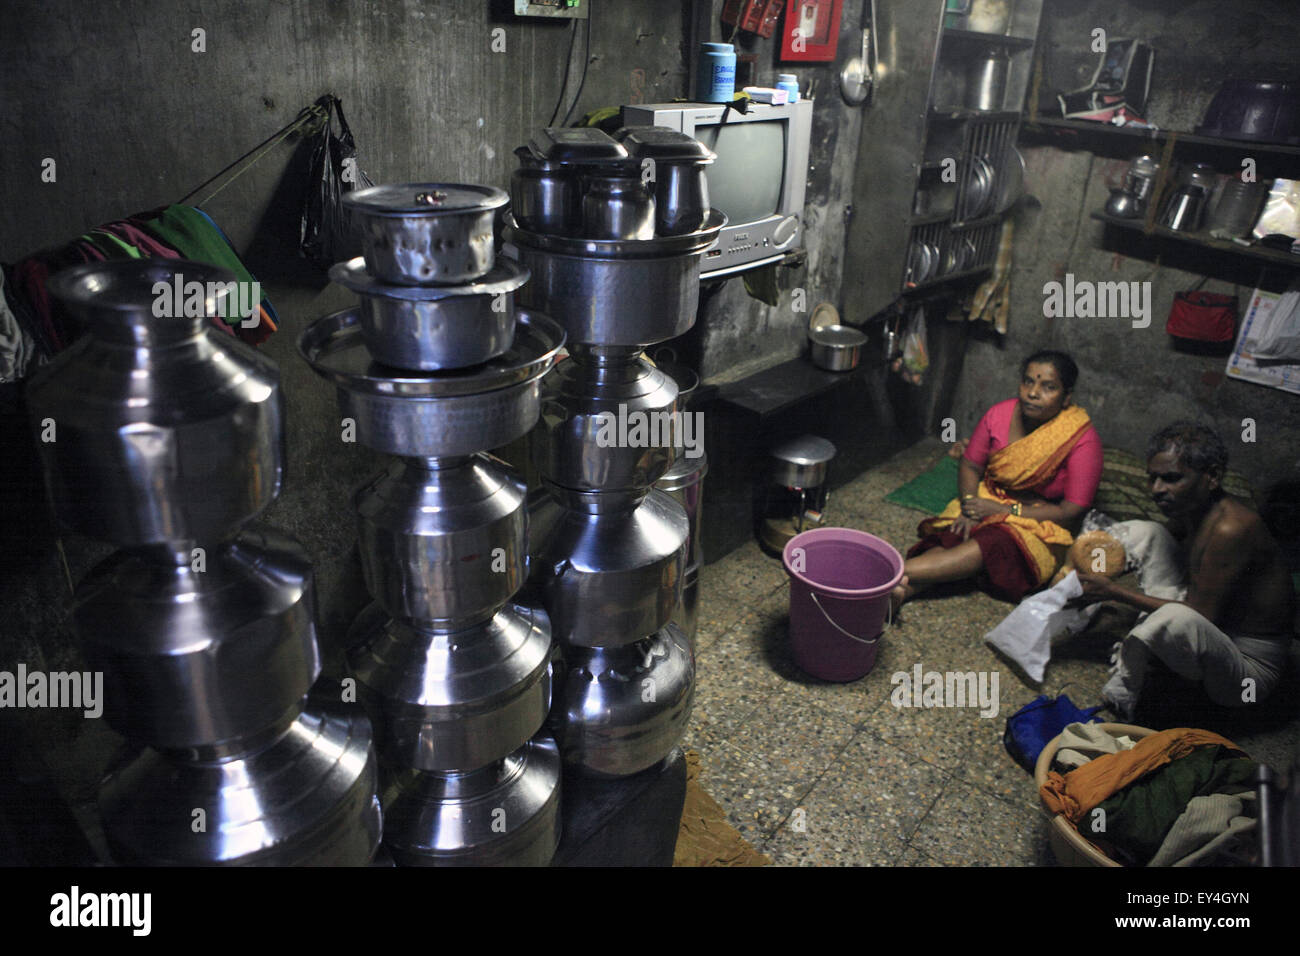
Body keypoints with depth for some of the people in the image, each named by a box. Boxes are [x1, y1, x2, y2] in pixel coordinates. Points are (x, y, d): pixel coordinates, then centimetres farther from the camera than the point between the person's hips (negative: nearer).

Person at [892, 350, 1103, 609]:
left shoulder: (1082, 439, -15)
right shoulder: (1000, 414, -4)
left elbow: (1071, 512, -16)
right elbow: (970, 465, 6)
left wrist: (1007, 511, -20)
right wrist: (969, 505, -14)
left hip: (1040, 525, -5)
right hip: (988, 503, 5)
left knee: (993, 543, -35)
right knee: (951, 536, -29)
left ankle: (895, 571, -50)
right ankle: (906, 589, -50)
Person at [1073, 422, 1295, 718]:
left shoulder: (1231, 528, -28)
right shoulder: (1187, 508, -1)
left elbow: (1201, 615, -26)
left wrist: (1114, 591, -21)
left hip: (1249, 669, -9)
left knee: (1176, 618, -43)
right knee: (1141, 531, 3)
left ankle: (1117, 700, -15)